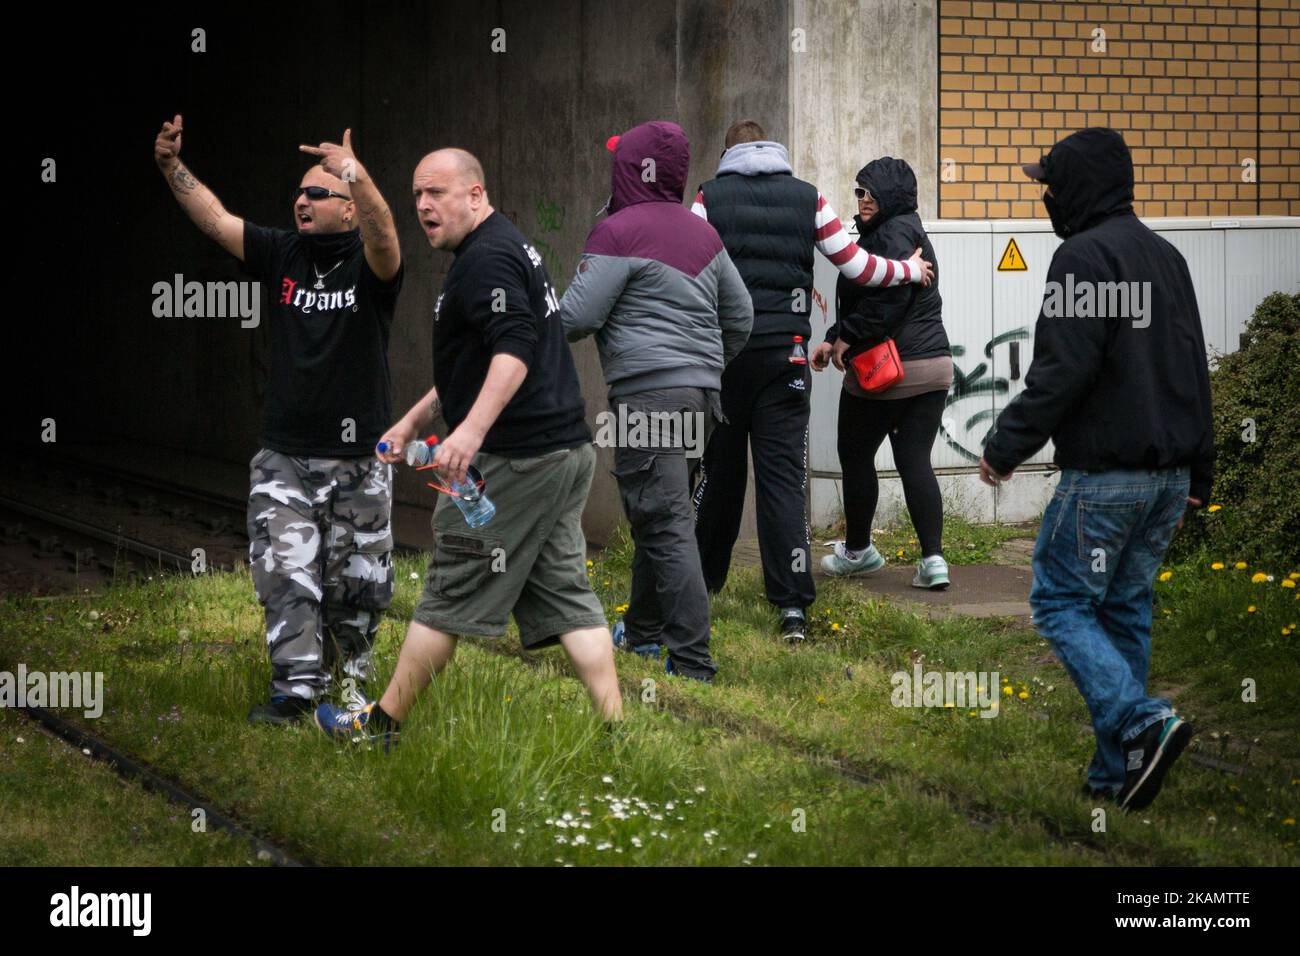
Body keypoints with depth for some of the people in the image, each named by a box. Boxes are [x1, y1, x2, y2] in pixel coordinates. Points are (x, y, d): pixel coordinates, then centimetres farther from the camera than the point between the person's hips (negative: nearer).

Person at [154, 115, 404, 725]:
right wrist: (171, 166, -17)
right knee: (285, 572, -8)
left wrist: (358, 177, -51)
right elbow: (215, 219, -3)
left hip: (358, 461, -3)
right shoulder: (284, 255, 2)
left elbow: (383, 237, -33)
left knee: (356, 582, 10)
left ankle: (351, 670, 35)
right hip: (285, 457, 3)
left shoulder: (369, 265, -10)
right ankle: (296, 686, -3)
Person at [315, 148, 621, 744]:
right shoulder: (507, 249, 22)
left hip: (512, 459, -10)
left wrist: (472, 429, -37)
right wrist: (413, 421, 32)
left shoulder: (486, 259, -13)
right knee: (565, 598, 8)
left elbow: (514, 349, -27)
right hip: (565, 450, 10)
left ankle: (381, 723, 9)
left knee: (449, 597, -1)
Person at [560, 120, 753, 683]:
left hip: (649, 393, -9)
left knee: (666, 527, -10)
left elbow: (577, 318, -12)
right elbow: (740, 313, 22)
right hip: (699, 394, 9)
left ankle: (693, 663, -14)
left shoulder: (618, 233, -10)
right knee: (655, 515, 22)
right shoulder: (701, 233, 15)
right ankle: (643, 632, 33)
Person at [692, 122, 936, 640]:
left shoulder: (710, 198, 2)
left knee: (719, 470, 13)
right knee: (783, 475, -2)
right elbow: (856, 266, 8)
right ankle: (792, 604, -10)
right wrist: (911, 270, 25)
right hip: (784, 354, 0)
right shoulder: (808, 199, 5)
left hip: (721, 350, 0)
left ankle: (702, 584, 24)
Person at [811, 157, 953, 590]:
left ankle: (857, 550, 22)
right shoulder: (903, 231, 19)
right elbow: (867, 301, 22)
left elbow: (889, 297, -24)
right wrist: (835, 340, 14)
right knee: (915, 461, 5)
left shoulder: (894, 233, -13)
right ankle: (933, 558, -5)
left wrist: (848, 337, -14)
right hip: (934, 365, 9)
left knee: (856, 456, 9)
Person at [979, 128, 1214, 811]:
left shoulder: (1085, 256, -12)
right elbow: (1195, 374, 19)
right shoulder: (1166, 257, 16)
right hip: (1169, 474, 8)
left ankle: (1142, 722, -17)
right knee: (1124, 607, 13)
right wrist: (1196, 476, 23)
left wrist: (1005, 447, -10)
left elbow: (1061, 370, -19)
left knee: (1061, 602, 0)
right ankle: (1117, 774, 13)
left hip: (1104, 473, -8)